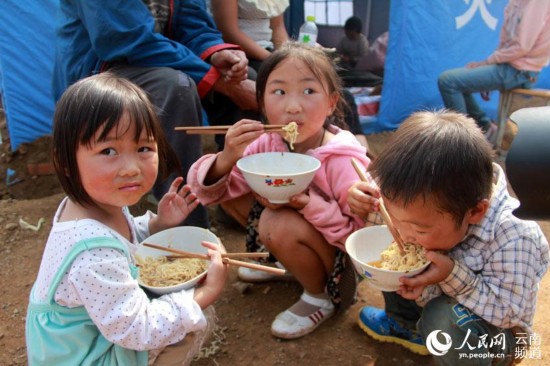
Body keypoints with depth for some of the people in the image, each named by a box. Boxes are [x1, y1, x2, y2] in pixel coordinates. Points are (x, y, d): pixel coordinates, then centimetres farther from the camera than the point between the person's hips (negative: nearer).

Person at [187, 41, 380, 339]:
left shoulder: (344, 161, -28)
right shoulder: (266, 144, -13)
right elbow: (204, 192, -9)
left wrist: (308, 204, -36)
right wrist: (225, 159, -32)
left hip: (343, 260, -5)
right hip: (294, 238, 6)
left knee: (279, 224, -34)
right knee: (229, 181, -6)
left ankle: (320, 297, -4)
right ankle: (282, 260, 13)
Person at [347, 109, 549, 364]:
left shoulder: (513, 238, -35)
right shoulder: (433, 203, -22)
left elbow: (510, 311, -27)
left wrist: (453, 276, -40)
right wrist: (366, 206, -25)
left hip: (494, 332, -6)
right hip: (435, 301, 6)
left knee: (444, 317, -36)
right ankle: (406, 326, 14)